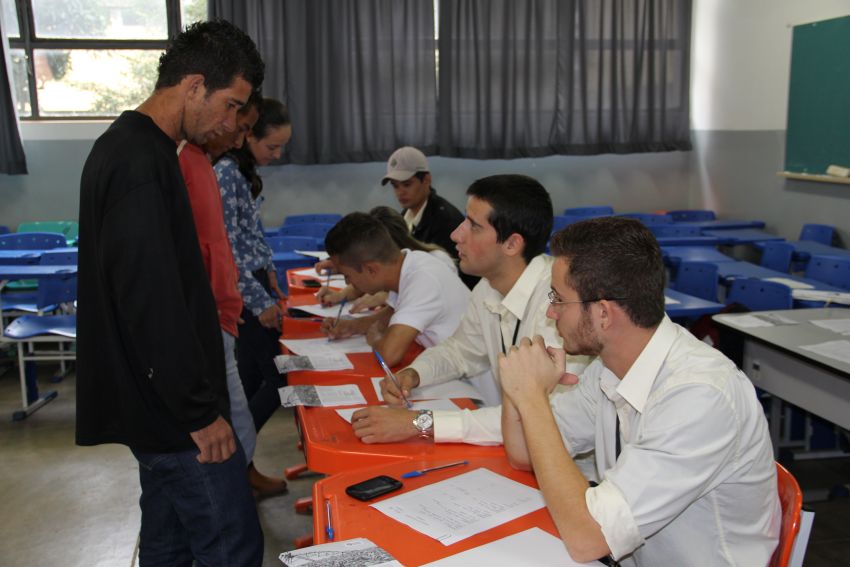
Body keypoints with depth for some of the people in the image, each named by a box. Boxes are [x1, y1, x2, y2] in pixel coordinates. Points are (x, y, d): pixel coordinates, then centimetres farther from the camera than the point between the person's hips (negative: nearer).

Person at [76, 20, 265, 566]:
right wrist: (200, 412, -18)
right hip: (175, 408, -10)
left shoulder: (124, 147, 13)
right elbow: (153, 304, -25)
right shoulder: (141, 163, -20)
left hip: (158, 400, 10)